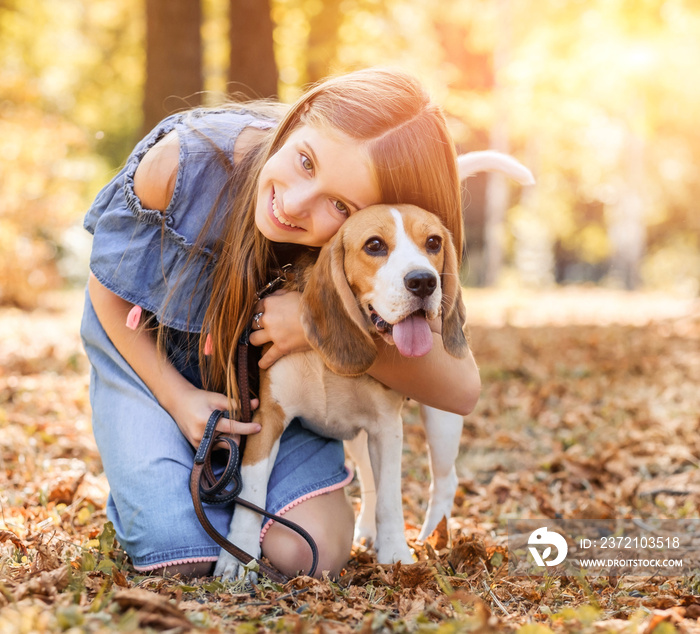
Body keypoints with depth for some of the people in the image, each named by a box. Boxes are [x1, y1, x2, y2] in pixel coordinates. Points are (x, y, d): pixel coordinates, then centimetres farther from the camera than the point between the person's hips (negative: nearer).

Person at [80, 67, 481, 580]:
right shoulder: (183, 160, -33)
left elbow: (461, 391, -29)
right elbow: (108, 288, -12)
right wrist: (179, 398, -19)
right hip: (150, 355, -1)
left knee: (310, 553, -18)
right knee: (184, 554, -18)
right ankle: (144, 488, 17)